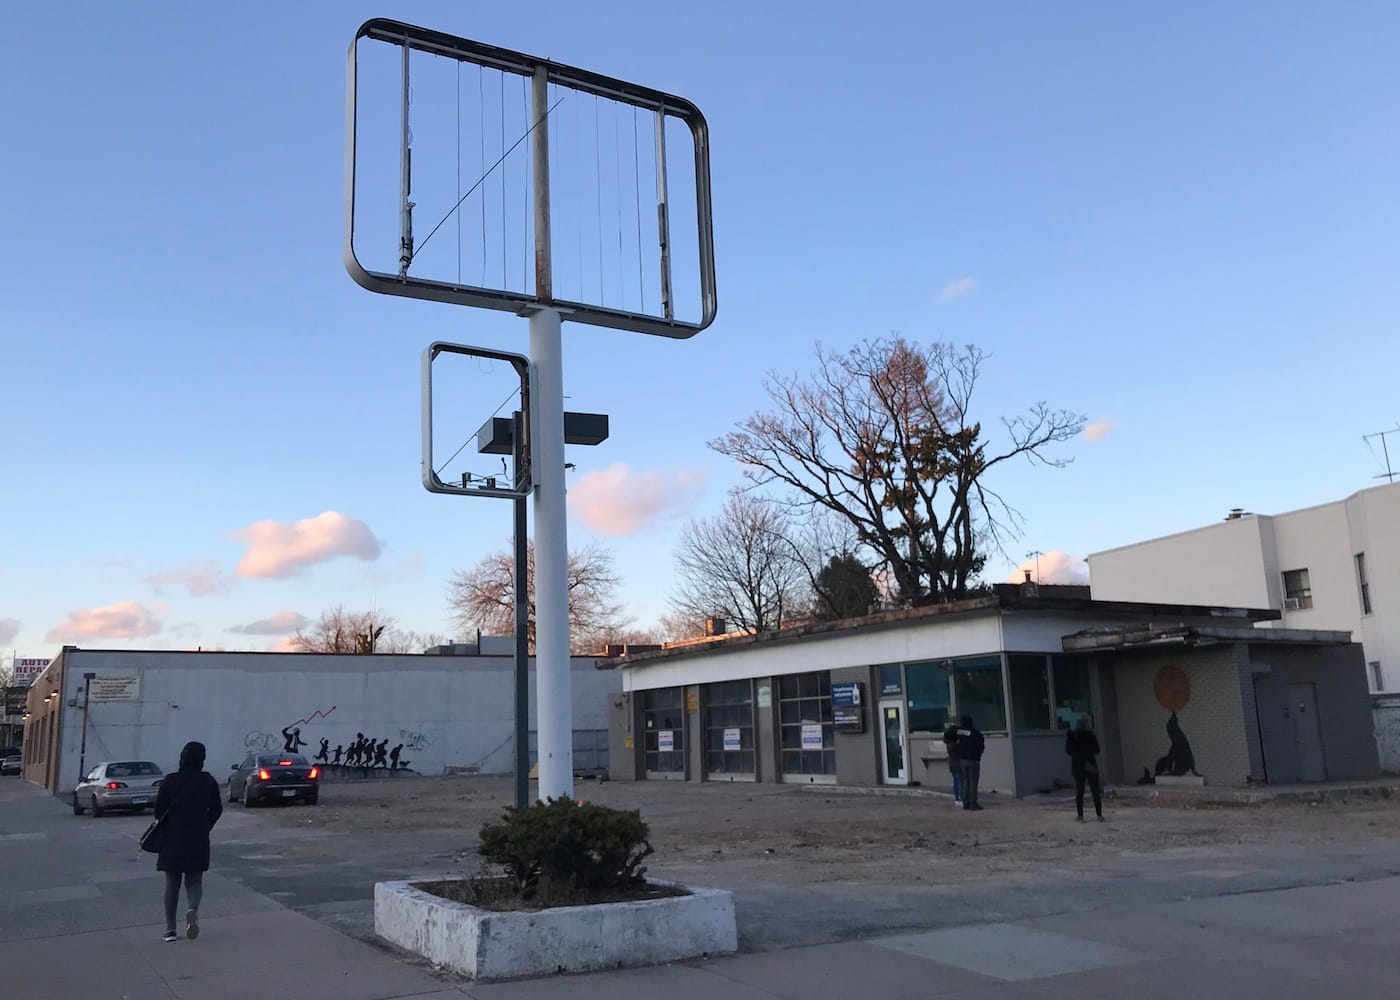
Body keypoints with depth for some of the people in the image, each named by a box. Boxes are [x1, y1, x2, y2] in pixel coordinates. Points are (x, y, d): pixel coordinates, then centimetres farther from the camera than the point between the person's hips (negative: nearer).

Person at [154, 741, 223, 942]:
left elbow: (159, 810, -6)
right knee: (195, 881, 12)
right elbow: (216, 809, 0)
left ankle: (170, 929, 10)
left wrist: (166, 827, 14)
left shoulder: (170, 781, -9)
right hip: (198, 841, 1)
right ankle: (192, 909, -18)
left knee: (172, 883, 11)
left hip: (172, 840, -1)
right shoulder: (208, 781, -3)